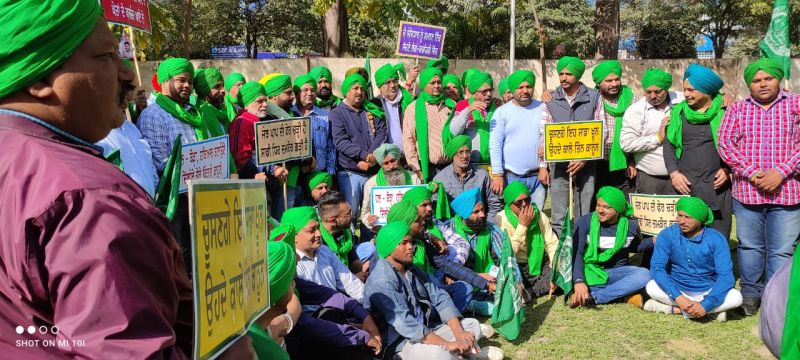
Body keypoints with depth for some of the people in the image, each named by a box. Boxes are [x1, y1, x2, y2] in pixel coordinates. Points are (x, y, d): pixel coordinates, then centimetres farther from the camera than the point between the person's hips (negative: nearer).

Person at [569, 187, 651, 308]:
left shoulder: (630, 225, -1)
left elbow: (635, 246, 21)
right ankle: (624, 294, -27)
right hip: (590, 271, -2)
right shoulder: (585, 222, -11)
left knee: (644, 275, -29)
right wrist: (579, 281, -34)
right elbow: (576, 254, -19)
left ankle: (592, 297, -30)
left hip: (617, 272, 2)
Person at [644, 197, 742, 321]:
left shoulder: (716, 239, -14)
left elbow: (725, 275, -20)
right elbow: (657, 268, -20)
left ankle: (673, 308, -20)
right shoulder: (667, 235, -12)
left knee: (736, 297, -26)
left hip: (707, 292, 0)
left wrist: (705, 305, -33)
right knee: (652, 287, -29)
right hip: (677, 290, 0)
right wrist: (679, 298, -33)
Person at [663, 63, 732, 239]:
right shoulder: (679, 111, 9)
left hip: (717, 184, -2)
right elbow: (669, 144, 10)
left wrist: (728, 169, -6)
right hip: (684, 183, 2)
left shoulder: (725, 111, 0)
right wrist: (674, 173, -1)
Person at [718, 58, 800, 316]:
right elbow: (725, 144, -2)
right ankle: (750, 293, 26)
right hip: (746, 191, 1)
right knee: (750, 247, 11)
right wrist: (753, 174, -12)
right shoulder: (736, 110, 8)